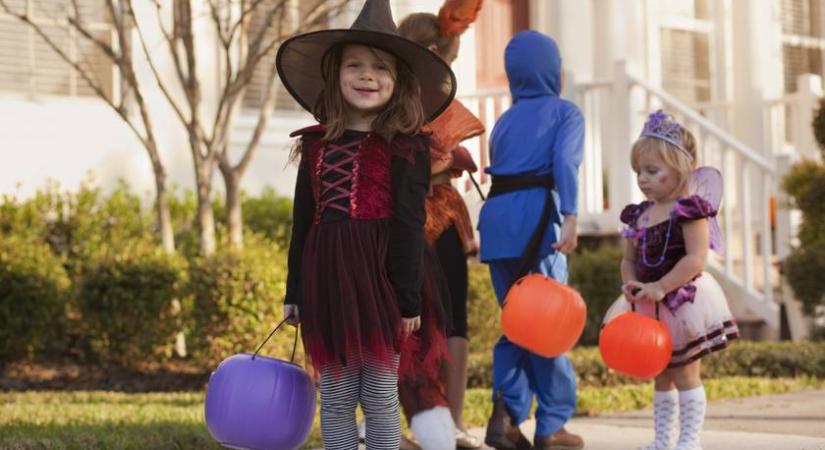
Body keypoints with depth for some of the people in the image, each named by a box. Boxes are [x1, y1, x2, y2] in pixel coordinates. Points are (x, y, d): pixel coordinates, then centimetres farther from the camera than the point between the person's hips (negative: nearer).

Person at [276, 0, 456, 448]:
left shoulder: (406, 146, -4)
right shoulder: (316, 143, 9)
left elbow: (409, 225, -7)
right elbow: (303, 220, 13)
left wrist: (408, 298, -9)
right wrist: (294, 292, 12)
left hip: (378, 276, -4)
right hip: (326, 277, 4)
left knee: (379, 397, 3)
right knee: (335, 398, 9)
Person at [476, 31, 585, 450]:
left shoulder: (504, 121, 23)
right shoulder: (564, 112, 5)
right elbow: (564, 161, -12)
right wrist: (570, 219, -24)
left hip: (495, 215, 6)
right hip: (535, 216, -5)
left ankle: (505, 416, 2)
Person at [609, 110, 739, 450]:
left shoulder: (689, 210, -14)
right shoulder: (638, 215, 7)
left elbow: (696, 259, -23)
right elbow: (629, 260, 12)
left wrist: (660, 287, -27)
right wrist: (631, 284, -10)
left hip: (682, 302, -7)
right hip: (649, 307, 7)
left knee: (685, 372, -1)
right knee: (661, 375, 14)